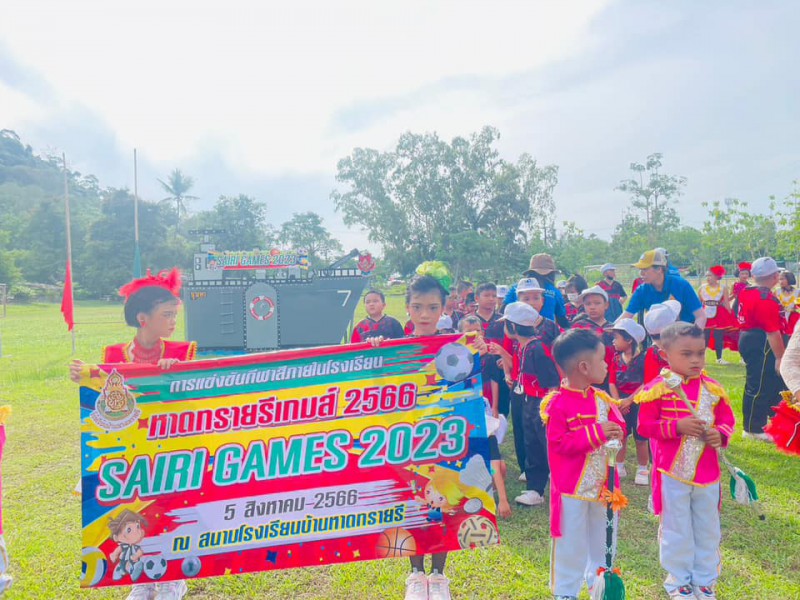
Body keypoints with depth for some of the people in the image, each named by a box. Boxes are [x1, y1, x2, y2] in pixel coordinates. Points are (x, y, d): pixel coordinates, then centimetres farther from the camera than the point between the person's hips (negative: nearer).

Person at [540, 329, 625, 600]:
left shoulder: (602, 399, 1)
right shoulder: (557, 403, -20)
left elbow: (618, 425, 9)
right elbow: (558, 442, -24)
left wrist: (616, 434, -15)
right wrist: (596, 433, -28)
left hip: (602, 484, 7)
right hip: (572, 487, -6)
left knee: (602, 539, 22)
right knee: (571, 542, 8)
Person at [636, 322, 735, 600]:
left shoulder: (713, 389, 0)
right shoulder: (658, 389, -13)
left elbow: (727, 419, 8)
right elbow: (645, 426, -13)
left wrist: (720, 434, -13)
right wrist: (677, 426, -24)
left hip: (707, 471, 4)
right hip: (673, 472, -4)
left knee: (707, 529, 18)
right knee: (677, 529, 10)